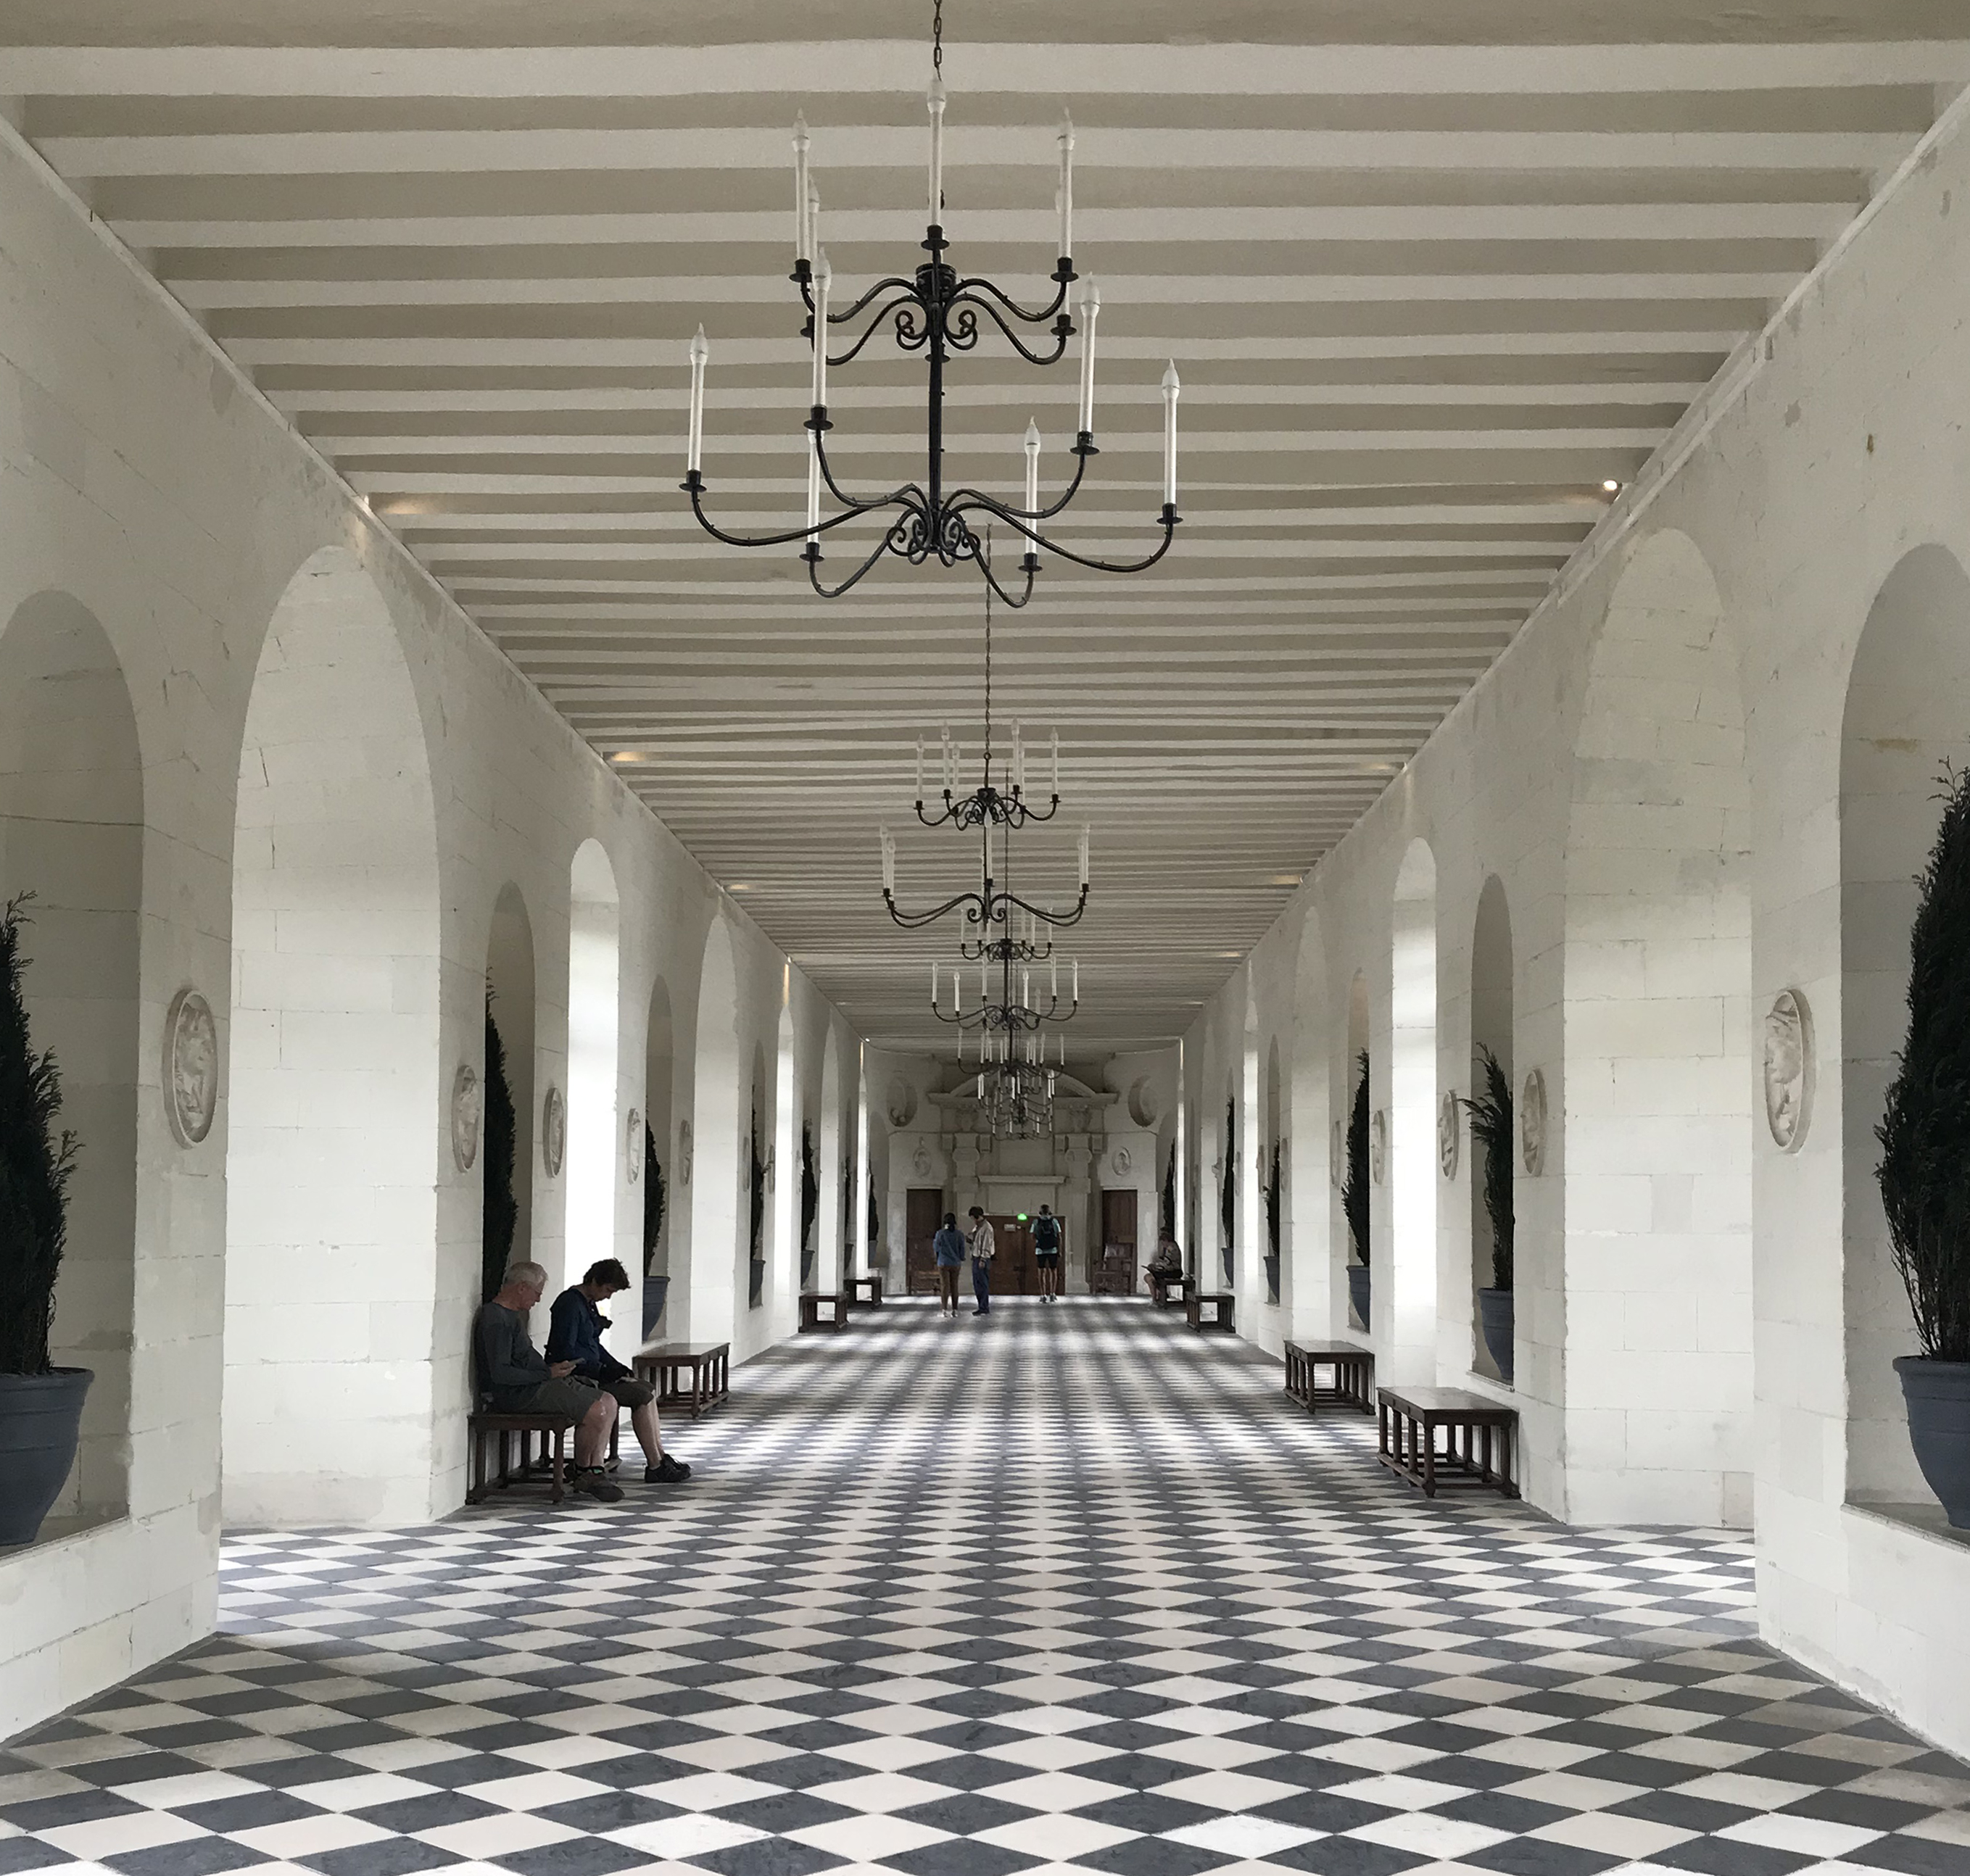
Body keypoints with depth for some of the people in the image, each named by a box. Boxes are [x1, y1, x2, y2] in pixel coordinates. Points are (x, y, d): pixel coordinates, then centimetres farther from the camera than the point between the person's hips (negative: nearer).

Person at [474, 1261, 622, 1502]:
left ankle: (594, 1472, -1)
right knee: (596, 1411, -20)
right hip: (515, 1396, -11)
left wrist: (552, 1368, 11)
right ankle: (583, 1471, 3)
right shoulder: (495, 1319, -15)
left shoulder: (511, 1314, 19)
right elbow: (500, 1374, -22)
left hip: (540, 1383, 11)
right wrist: (547, 1373, -17)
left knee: (608, 1402, 0)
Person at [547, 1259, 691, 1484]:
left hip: (590, 1374, 10)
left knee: (649, 1389, 7)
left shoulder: (589, 1304, 15)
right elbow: (565, 1351, -23)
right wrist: (602, 1372, -20)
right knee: (642, 1396, -16)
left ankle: (661, 1457, 6)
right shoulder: (571, 1304, -17)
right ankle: (655, 1467, -14)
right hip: (573, 1378, -10)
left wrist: (617, 1368, 9)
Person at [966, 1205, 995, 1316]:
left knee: (983, 1284, -7)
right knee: (976, 1284, 12)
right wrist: (970, 1241, 7)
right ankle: (982, 1307, 18)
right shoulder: (976, 1227, 14)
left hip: (983, 1258, -10)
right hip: (975, 1257, 10)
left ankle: (984, 1308, -4)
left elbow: (986, 1245, -17)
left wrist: (983, 1260, -19)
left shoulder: (986, 1228, -14)